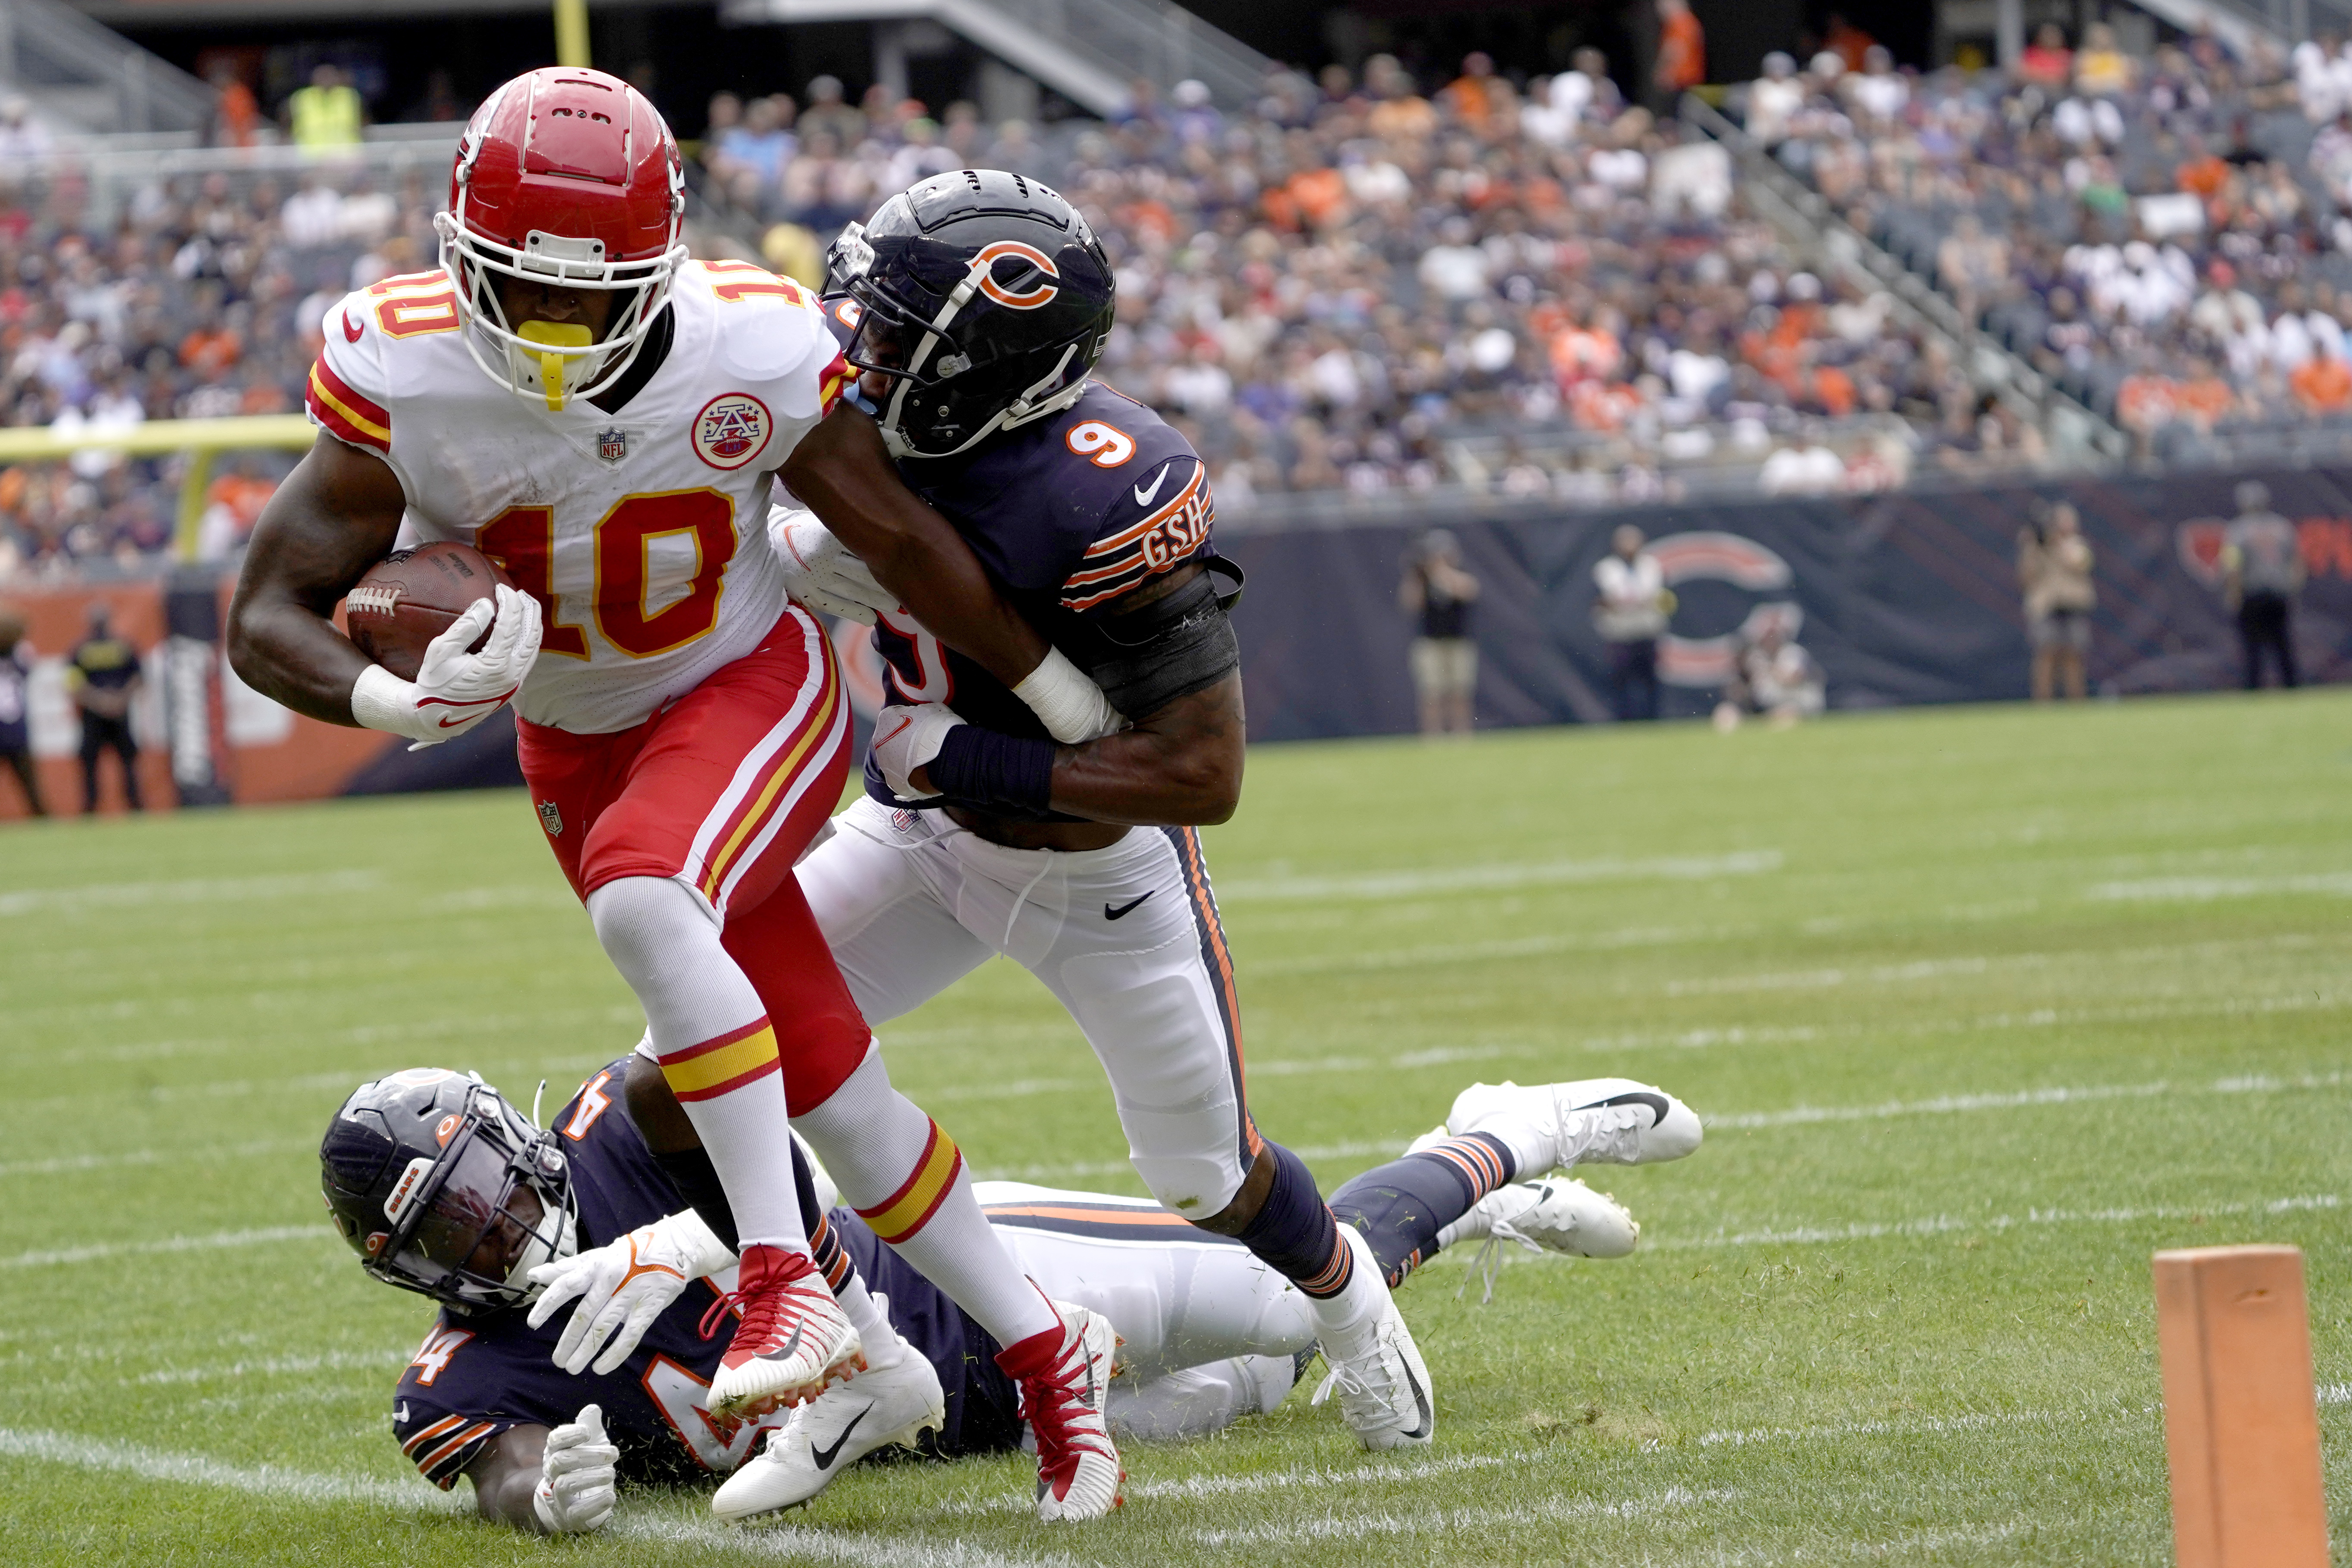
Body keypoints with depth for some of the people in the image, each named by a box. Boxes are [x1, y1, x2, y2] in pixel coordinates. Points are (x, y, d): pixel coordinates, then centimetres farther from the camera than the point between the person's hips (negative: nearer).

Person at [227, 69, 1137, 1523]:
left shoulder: (756, 353, -25)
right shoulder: (406, 378, -23)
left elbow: (906, 540, -8)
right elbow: (268, 621, -21)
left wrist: (1066, 701, 4)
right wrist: (397, 698, -42)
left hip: (753, 689, -3)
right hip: (579, 743, 3)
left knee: (640, 897, -36)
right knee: (833, 1093, 7)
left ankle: (786, 1284, -31)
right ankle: (1043, 1362, 24)